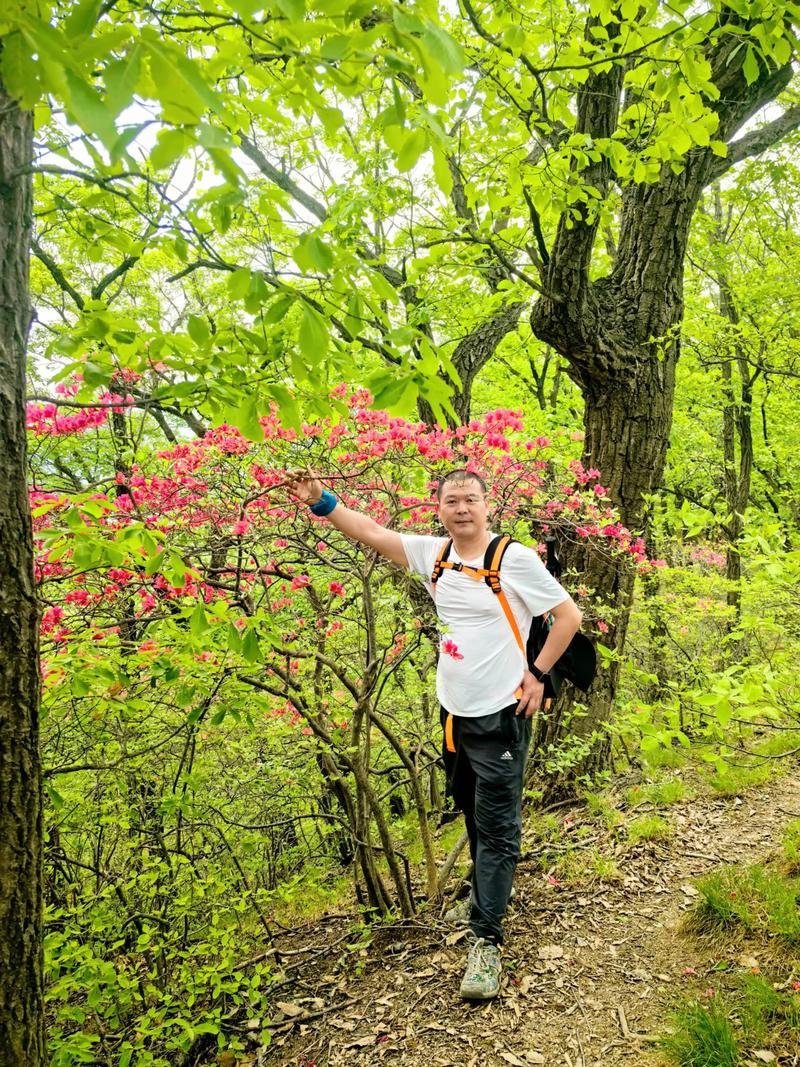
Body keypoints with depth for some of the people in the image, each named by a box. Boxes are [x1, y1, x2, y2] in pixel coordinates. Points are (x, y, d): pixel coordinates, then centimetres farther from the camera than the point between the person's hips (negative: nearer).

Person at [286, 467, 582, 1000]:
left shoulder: (516, 559, -14)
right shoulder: (433, 554, 1)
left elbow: (569, 615, -7)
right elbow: (371, 531, 0)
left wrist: (537, 673, -9)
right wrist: (321, 501, -12)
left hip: (501, 715, -6)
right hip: (453, 713, 6)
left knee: (497, 827, 0)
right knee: (472, 813, 23)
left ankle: (486, 940, 8)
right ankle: (488, 892, 45)